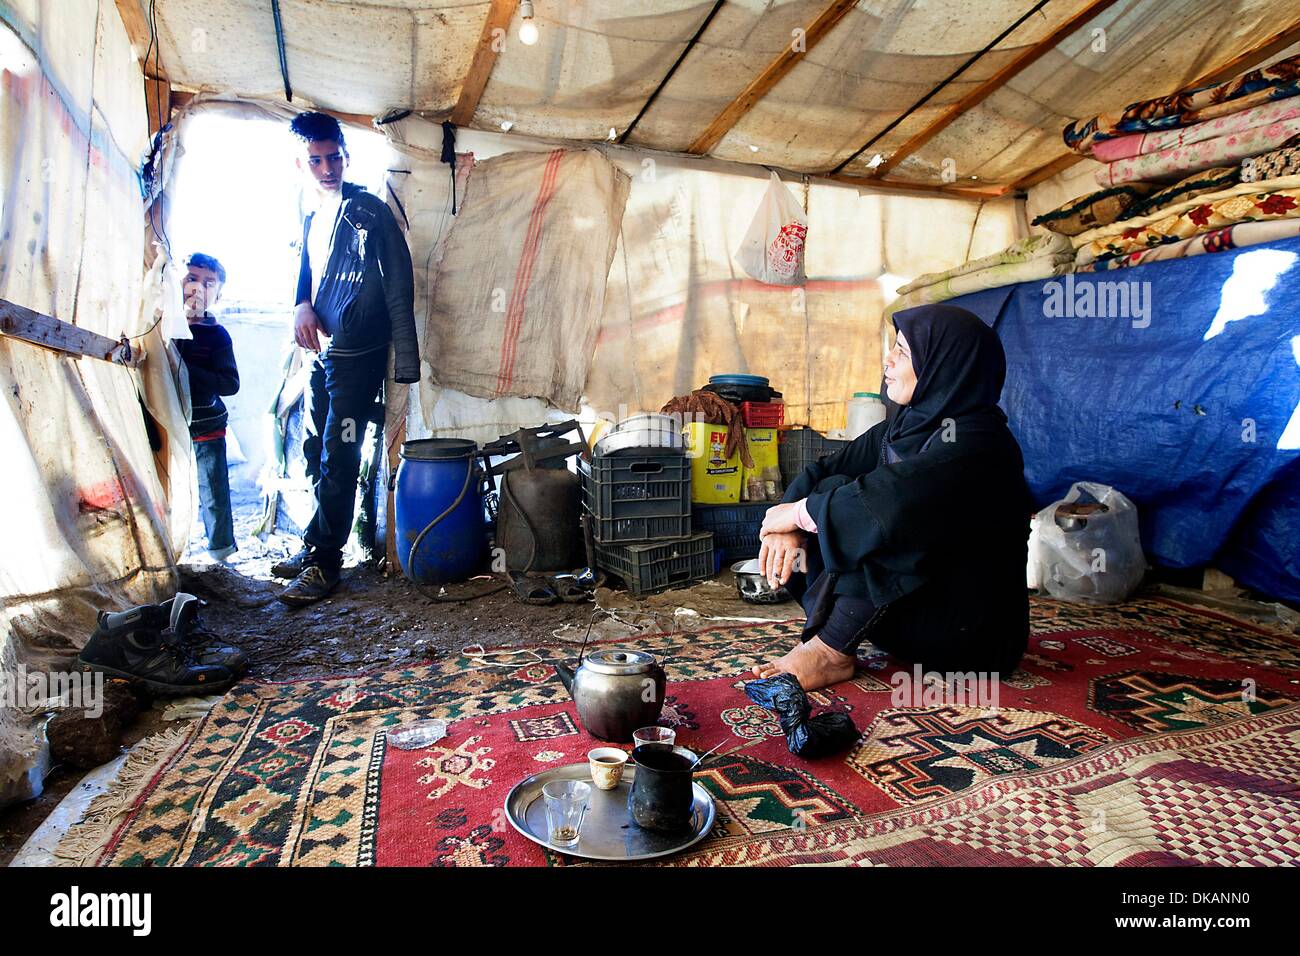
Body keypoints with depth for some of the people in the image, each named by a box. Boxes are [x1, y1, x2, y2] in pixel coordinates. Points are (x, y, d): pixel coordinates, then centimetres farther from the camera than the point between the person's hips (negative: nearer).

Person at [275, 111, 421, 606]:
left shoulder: (370, 212, -8)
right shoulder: (313, 219, 15)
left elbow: (399, 288, -13)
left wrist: (405, 366, -18)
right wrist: (301, 307, 1)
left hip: (357, 356, -8)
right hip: (322, 353, 8)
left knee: (337, 459, -5)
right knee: (316, 453, 14)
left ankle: (325, 562, 5)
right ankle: (316, 543, 28)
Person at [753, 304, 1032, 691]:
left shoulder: (975, 442, -23)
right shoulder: (907, 422, 2)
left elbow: (888, 502, -38)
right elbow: (827, 469, -2)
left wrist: (798, 513, -25)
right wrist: (785, 526, -21)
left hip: (974, 633, -7)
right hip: (914, 593, 7)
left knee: (882, 526, -31)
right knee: (834, 492, -7)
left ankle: (832, 652, -23)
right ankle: (835, 631, -15)